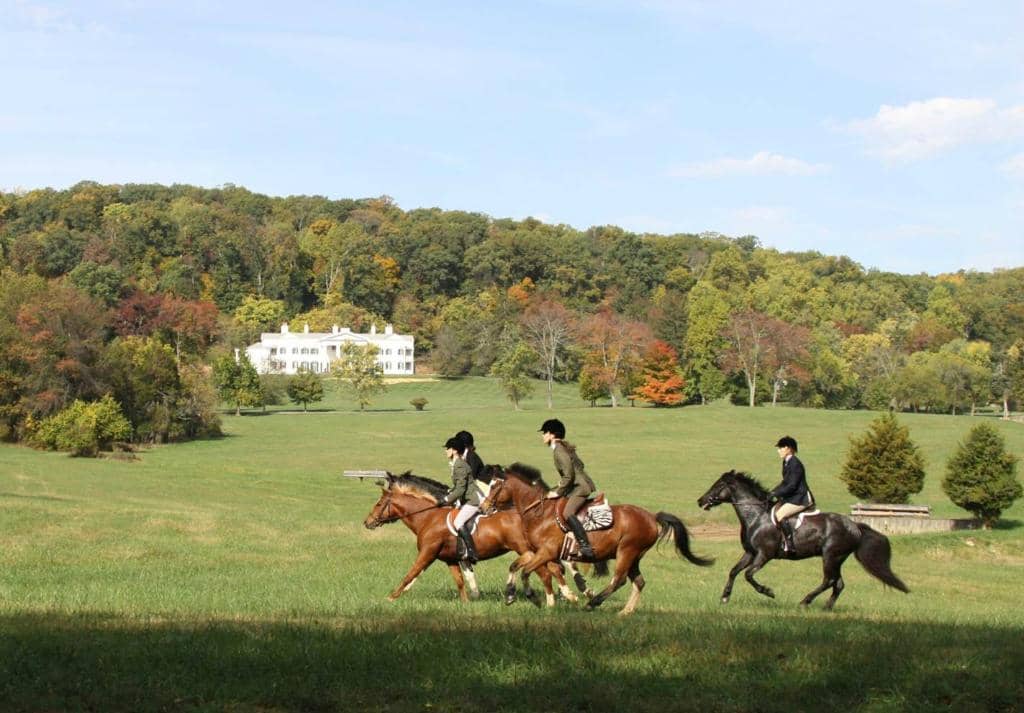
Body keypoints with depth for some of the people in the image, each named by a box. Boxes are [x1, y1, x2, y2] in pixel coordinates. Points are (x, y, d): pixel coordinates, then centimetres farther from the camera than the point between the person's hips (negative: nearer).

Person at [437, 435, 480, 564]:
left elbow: (460, 489, -21)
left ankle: (471, 552, -28)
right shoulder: (457, 465, 16)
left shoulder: (460, 466, -16)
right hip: (468, 500, 11)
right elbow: (457, 487, 25)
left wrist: (446, 500, -16)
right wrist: (447, 495, 14)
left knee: (458, 522, -23)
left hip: (473, 500, -11)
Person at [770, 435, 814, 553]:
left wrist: (777, 494, -20)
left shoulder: (795, 464, -18)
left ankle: (789, 544, -22)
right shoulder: (786, 463, 12)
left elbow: (792, 486, -21)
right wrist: (773, 492, 8)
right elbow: (785, 483, 20)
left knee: (779, 515, -24)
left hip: (801, 499, -11)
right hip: (791, 497, 11)